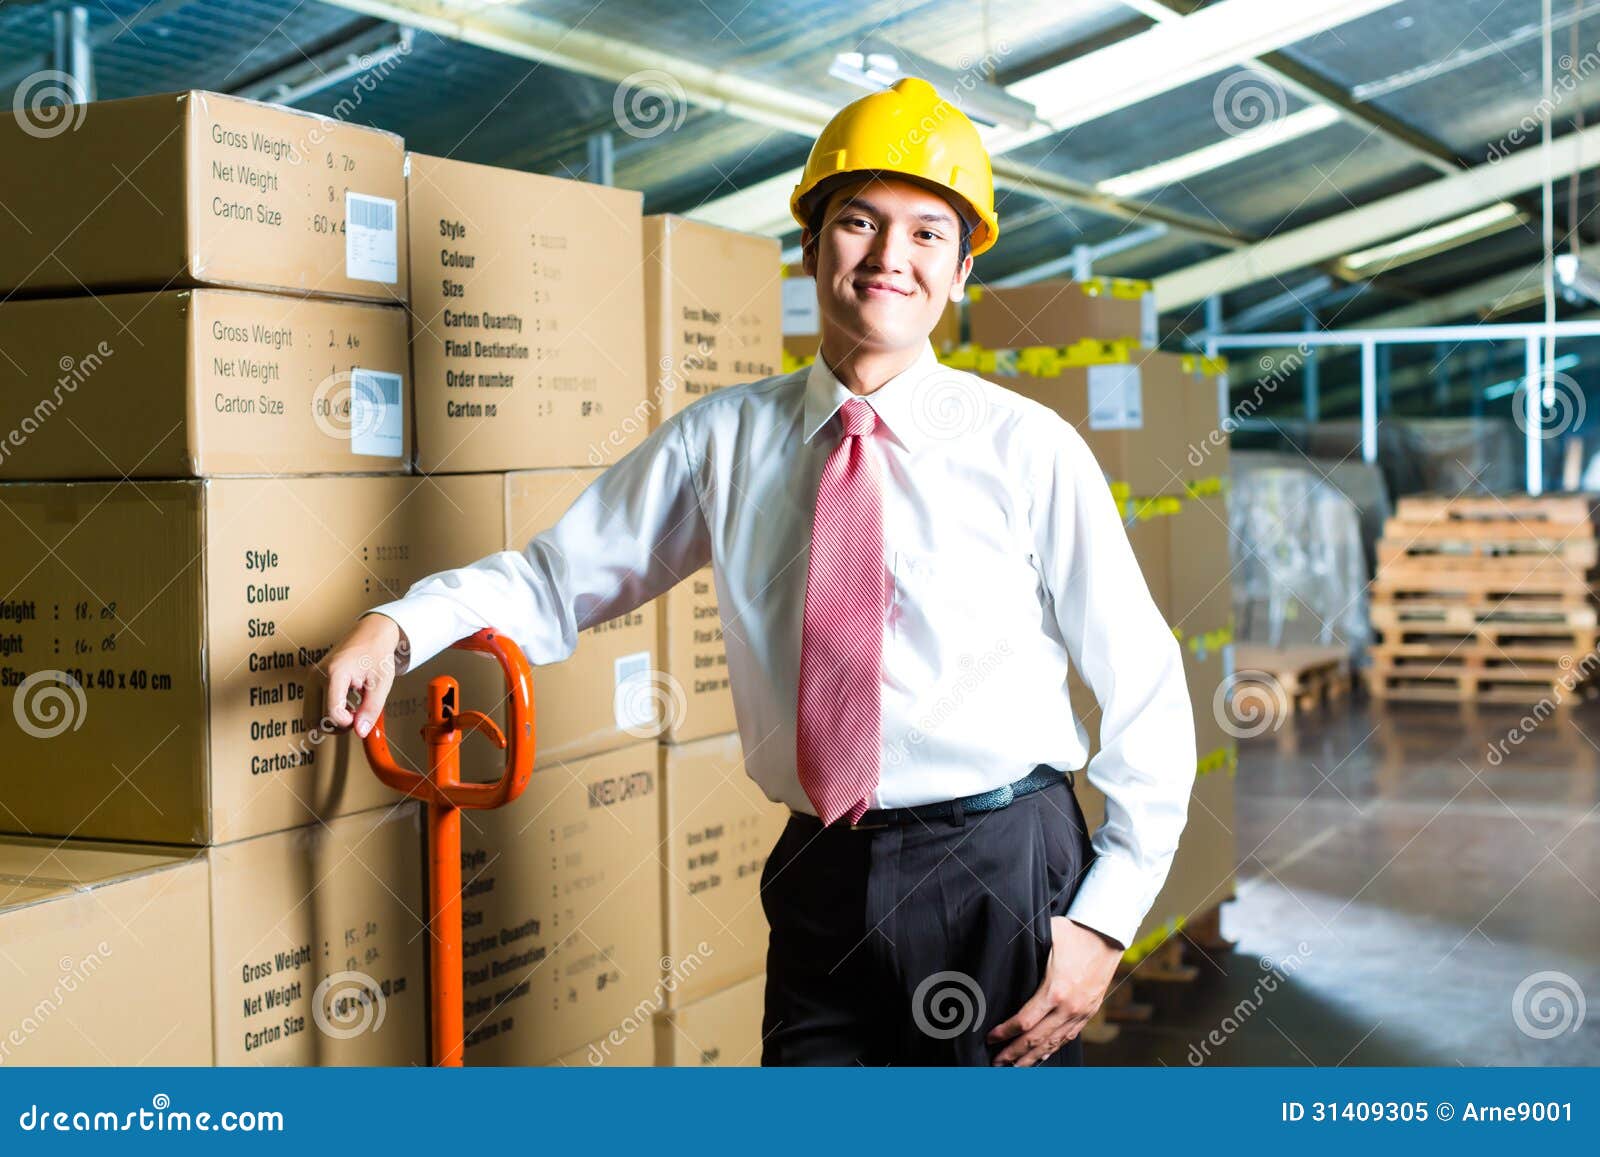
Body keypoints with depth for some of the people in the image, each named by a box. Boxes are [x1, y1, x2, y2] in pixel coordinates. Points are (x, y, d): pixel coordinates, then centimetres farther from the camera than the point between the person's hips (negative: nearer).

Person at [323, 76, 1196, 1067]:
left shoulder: (1028, 448, -5)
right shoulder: (726, 439, 4)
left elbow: (1146, 693, -2)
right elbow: (556, 578, 9)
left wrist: (1106, 921, -7)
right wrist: (399, 625, -9)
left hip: (1001, 874, -2)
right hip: (822, 880, 3)